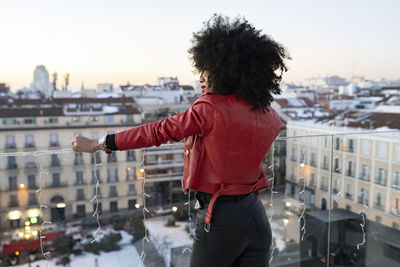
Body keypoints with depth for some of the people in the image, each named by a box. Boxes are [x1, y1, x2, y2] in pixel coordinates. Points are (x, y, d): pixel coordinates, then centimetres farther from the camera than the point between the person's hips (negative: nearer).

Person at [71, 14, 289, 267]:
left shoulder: (210, 109, -17)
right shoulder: (271, 116, 1)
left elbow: (157, 132, -13)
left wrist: (97, 144, -5)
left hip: (221, 217, -6)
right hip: (257, 216, 6)